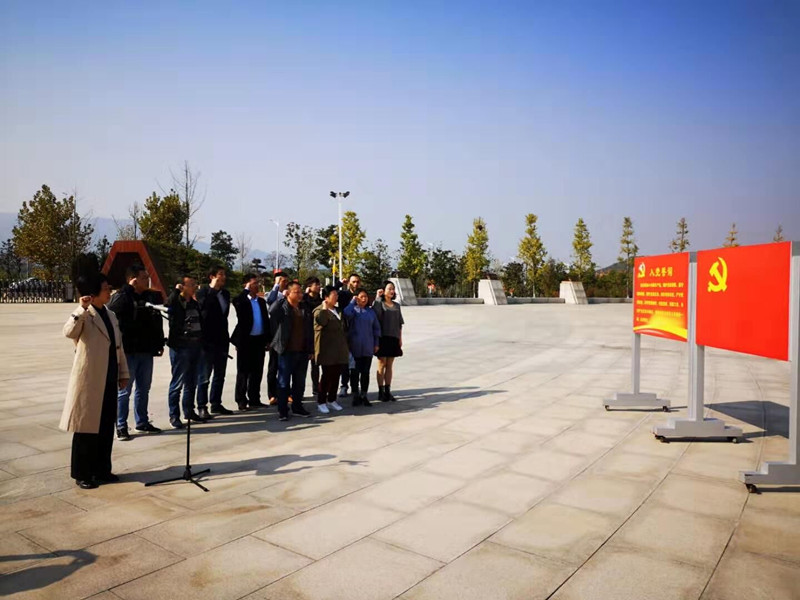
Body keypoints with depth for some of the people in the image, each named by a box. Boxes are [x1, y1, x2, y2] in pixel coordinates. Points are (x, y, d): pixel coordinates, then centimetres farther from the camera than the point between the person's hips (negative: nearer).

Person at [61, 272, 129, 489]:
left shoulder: (111, 315, 12)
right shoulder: (83, 315, -9)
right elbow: (69, 332, -31)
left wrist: (123, 373, 13)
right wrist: (82, 309, -38)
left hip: (108, 379, 7)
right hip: (89, 380, -7)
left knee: (107, 427, 12)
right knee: (87, 427, 3)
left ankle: (102, 470, 25)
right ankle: (82, 473, 15)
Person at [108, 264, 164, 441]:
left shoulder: (152, 296, 10)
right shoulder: (121, 297, -10)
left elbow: (157, 323, 15)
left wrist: (159, 343, 14)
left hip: (146, 351, 7)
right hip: (128, 351, -7)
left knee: (144, 389, 15)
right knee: (124, 390, 2)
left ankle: (142, 422, 27)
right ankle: (121, 426, 12)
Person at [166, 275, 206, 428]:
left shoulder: (194, 303, 15)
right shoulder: (176, 302, -7)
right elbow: (169, 306, -31)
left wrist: (201, 341, 16)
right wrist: (176, 290, -24)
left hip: (195, 346, 7)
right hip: (180, 347, -7)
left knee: (191, 382, 15)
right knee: (178, 382, -3)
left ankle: (189, 411, 26)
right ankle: (174, 415, 6)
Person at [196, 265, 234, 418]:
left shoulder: (225, 293, 12)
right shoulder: (203, 292, -4)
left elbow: (225, 311, -1)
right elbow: (203, 307, -19)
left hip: (222, 339, 6)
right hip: (207, 340, -6)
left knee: (220, 375, 12)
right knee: (204, 375, -1)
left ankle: (216, 404, 22)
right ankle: (202, 407, 5)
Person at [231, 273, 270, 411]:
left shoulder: (261, 301, 13)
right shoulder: (241, 300, -4)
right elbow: (237, 303, -30)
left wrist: (267, 340, 9)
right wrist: (247, 290, -18)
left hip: (259, 340, 5)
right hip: (245, 340, -5)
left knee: (257, 371, 10)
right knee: (243, 371, 2)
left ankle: (254, 399, 20)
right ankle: (242, 401, 9)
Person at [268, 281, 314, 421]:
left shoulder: (305, 309, 11)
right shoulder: (282, 307, -4)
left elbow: (310, 330, 13)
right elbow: (272, 311, -29)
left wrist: (311, 350, 10)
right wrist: (282, 297, -19)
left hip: (302, 351, 5)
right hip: (287, 351, -5)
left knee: (300, 382, 13)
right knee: (284, 381, 2)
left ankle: (297, 407, 25)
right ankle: (282, 410, 10)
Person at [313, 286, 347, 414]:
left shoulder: (337, 310, 18)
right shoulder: (319, 310, -8)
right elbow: (322, 322, -29)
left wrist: (345, 345, 22)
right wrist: (324, 308, -22)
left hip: (339, 349, 8)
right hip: (327, 349, -7)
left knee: (336, 375, 10)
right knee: (327, 375, -4)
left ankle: (331, 400, 21)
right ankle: (321, 402, 7)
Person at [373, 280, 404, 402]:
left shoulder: (396, 305, 13)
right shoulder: (380, 303, -3)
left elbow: (399, 323, 15)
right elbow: (375, 313, -25)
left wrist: (400, 338, 10)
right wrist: (377, 297, -20)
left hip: (393, 338, 5)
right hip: (383, 336, -5)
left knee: (390, 365, 8)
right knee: (382, 364, 0)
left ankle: (388, 391, 15)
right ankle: (381, 392, 6)